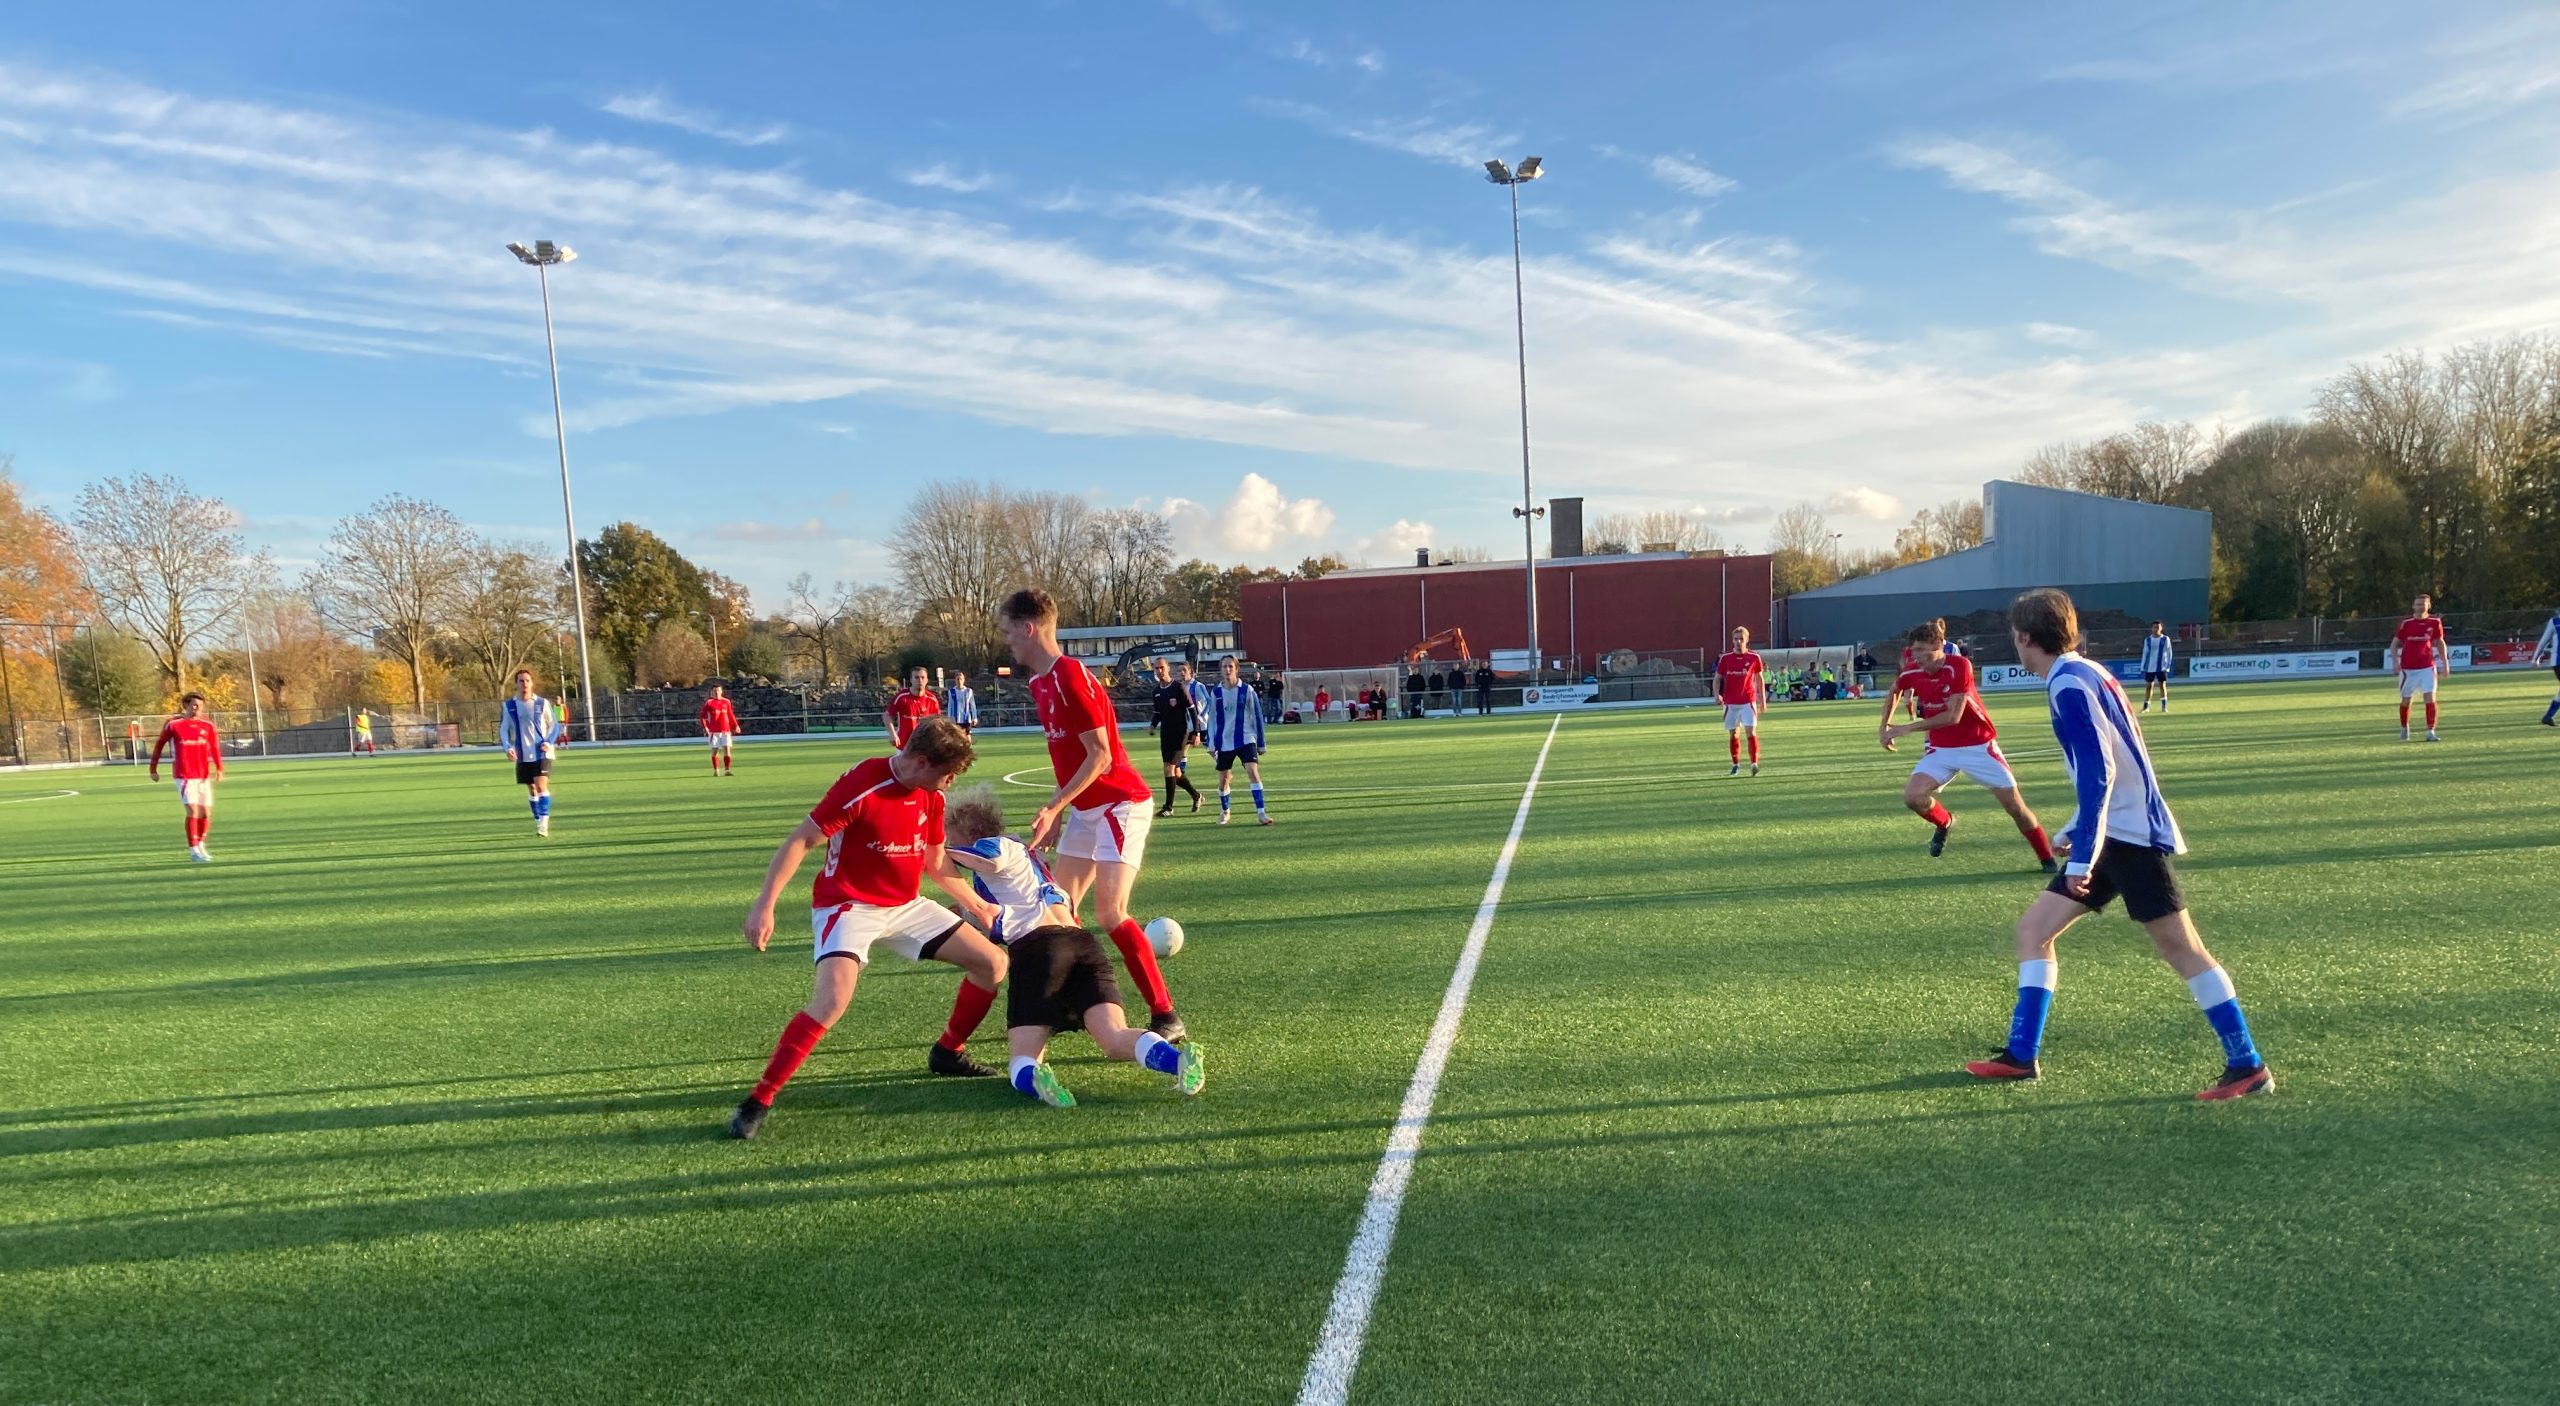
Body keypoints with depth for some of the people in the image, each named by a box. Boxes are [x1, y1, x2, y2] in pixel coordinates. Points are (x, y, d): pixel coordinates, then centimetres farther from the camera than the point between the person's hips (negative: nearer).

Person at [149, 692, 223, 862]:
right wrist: (153, 769, 10)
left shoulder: (207, 725, 5)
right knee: (193, 811, -13)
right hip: (184, 775, -4)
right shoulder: (173, 724, -3)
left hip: (204, 775, 4)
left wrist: (219, 768, -5)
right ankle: (193, 850, -6)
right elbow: (159, 745, 7)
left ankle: (200, 844, 26)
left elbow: (214, 747, 6)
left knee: (206, 813, 6)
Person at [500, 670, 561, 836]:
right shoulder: (508, 706, 4)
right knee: (531, 789, 10)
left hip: (541, 753, -3)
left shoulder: (542, 703, -1)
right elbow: (503, 729, 5)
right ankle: (539, 823, 21)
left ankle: (543, 823, -15)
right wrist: (508, 747, -12)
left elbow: (554, 726, 6)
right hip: (522, 756, 3)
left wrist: (549, 742, -11)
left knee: (541, 787, -15)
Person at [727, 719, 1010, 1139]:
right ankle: (757, 1101, -15)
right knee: (831, 1001, -30)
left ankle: (948, 1053, 25)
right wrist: (764, 906, -23)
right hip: (847, 903, -7)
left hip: (906, 905, 7)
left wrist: (977, 904, 24)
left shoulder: (932, 796, 1)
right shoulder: (862, 785, -22)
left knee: (993, 963, 5)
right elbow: (800, 841, -18)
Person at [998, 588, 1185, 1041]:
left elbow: (1099, 756, -20)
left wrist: (1054, 807, -21)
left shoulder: (1071, 678, -19)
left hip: (1120, 804, -10)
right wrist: (1056, 814, 14)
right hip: (1085, 809, 10)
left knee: (1109, 913, -15)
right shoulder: (1041, 682, 10)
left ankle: (1166, 1016, -8)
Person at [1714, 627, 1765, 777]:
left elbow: (1759, 677, 12)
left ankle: (1754, 763, -14)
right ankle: (1736, 765, 20)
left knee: (1751, 731, -14)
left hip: (1748, 702, -1)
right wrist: (1717, 694, -12)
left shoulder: (1754, 657, -1)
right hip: (1730, 702, 1)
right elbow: (1717, 678, 4)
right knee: (1733, 734, 8)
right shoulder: (1725, 658, -1)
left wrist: (1762, 697, 12)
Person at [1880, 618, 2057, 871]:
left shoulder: (1959, 666, -22)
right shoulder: (1912, 673, -8)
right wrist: (1884, 725, 9)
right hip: (1941, 748, 3)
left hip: (1978, 746, -3)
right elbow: (1894, 691, 17)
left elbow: (1952, 716, -26)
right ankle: (1944, 823, 14)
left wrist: (1907, 728, -27)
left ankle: (2048, 859, 18)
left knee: (2014, 804, -1)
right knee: (1912, 796, -19)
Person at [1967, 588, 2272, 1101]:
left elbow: (2099, 771, -22)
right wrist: (2078, 831, 30)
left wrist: (2081, 854, -23)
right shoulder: (2086, 673, 16)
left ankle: (2248, 1066, 5)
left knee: (2180, 947, -5)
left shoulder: (2069, 684, -14)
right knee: (2033, 927, 7)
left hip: (2132, 835, -10)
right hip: (2116, 832, 10)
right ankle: (2021, 1055, 9)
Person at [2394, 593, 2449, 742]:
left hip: (2427, 667, 0)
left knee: (2430, 697, -11)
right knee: (2406, 699, 8)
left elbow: (2440, 642, 10)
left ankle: (2430, 731, -8)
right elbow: (2395, 643, 3)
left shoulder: (2435, 622, -1)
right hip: (2408, 667, 0)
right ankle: (2404, 728, 29)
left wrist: (2445, 662, 8)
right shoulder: (2406, 623, -5)